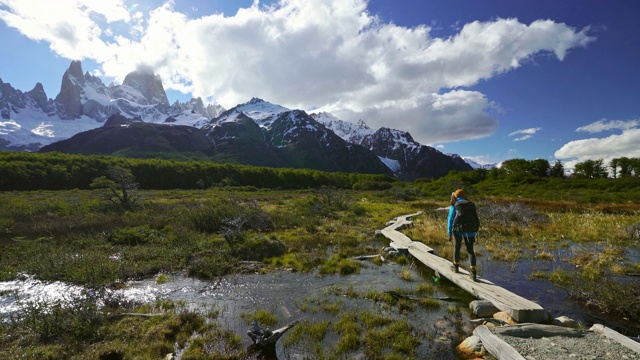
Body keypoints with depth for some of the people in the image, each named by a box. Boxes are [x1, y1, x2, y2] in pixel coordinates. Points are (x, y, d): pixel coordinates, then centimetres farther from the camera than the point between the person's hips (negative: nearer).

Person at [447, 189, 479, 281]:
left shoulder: (454, 206, -2)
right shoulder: (471, 205, 9)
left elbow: (450, 220, -5)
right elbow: (474, 219, 15)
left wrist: (450, 234, 2)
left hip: (458, 230, -2)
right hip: (470, 231, 3)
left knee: (456, 248, 20)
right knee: (470, 251, 9)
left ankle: (456, 267, 35)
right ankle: (473, 273, -1)